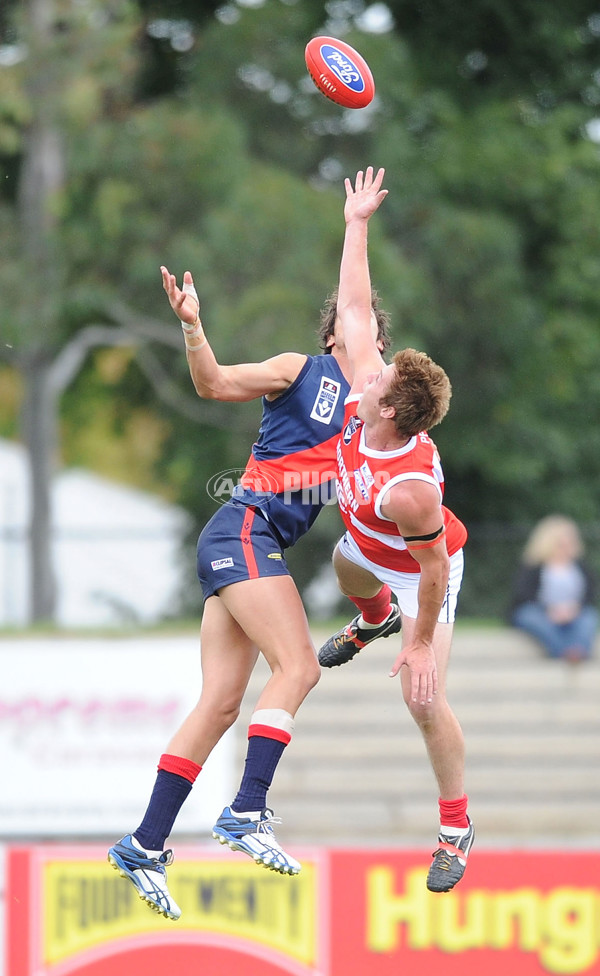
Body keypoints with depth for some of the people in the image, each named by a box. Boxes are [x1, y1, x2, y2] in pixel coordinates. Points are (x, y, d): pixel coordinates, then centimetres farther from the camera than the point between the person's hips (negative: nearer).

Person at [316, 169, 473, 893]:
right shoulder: (364, 397, -29)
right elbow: (355, 309, -19)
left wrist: (424, 642, -26)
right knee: (345, 571, 39)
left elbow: (433, 567, -35)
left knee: (423, 699, -9)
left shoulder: (411, 487, -47)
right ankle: (375, 621, 76)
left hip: (421, 570, -8)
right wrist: (356, 226, -19)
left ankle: (456, 827, 7)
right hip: (370, 546, 8)